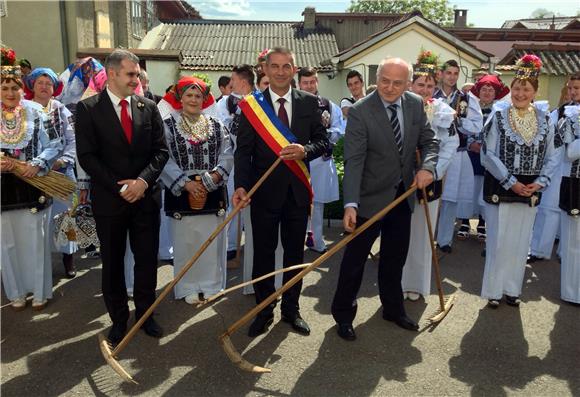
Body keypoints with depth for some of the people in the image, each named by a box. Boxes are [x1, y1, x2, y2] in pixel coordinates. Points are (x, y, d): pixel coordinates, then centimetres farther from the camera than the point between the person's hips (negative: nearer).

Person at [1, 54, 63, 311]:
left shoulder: (36, 112, -2)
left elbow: (54, 145, -1)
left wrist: (37, 164, -16)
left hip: (33, 186, -1)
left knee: (35, 241, 8)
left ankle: (40, 292, 24)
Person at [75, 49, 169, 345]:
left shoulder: (148, 107, 5)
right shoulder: (88, 108, -3)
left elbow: (160, 151, 3)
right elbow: (87, 156, -8)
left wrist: (143, 180, -12)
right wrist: (119, 187, -14)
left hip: (146, 196, 2)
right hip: (109, 199, -2)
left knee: (147, 260, 9)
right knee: (112, 263, 10)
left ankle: (145, 313, 27)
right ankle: (118, 319, 26)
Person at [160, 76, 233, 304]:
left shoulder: (216, 126, 8)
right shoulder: (167, 126, 1)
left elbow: (226, 156, -1)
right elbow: (165, 160, -7)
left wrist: (214, 178, -18)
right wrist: (186, 183, -17)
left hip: (213, 194, 2)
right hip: (182, 193, -2)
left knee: (212, 241, 8)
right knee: (186, 242, 6)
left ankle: (212, 284, 22)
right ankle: (189, 288, 19)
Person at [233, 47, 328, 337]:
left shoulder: (309, 102, 3)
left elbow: (322, 140, 3)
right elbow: (243, 150, -7)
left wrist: (305, 150, -19)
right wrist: (241, 185, -21)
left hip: (298, 190, 2)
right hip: (264, 190, -2)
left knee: (295, 252, 13)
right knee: (263, 253, 8)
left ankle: (291, 308, 30)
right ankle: (264, 311, 25)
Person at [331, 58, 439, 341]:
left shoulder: (416, 105, 0)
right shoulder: (360, 111, -18)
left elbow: (429, 141, 7)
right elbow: (353, 161, -24)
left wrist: (427, 167, -15)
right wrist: (350, 204, -33)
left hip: (403, 194, 6)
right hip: (371, 197, -5)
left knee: (395, 257, 18)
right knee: (355, 257, 4)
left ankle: (393, 309, 37)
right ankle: (343, 314, 21)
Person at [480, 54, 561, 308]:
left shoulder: (544, 119, 4)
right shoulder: (498, 116, -6)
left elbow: (552, 156, 6)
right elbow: (488, 154, -11)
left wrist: (541, 181, -9)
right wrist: (510, 182, -15)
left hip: (529, 190, 3)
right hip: (500, 188, -3)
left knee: (520, 242, 12)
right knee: (498, 241, 2)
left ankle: (512, 289, 26)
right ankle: (493, 290, 17)